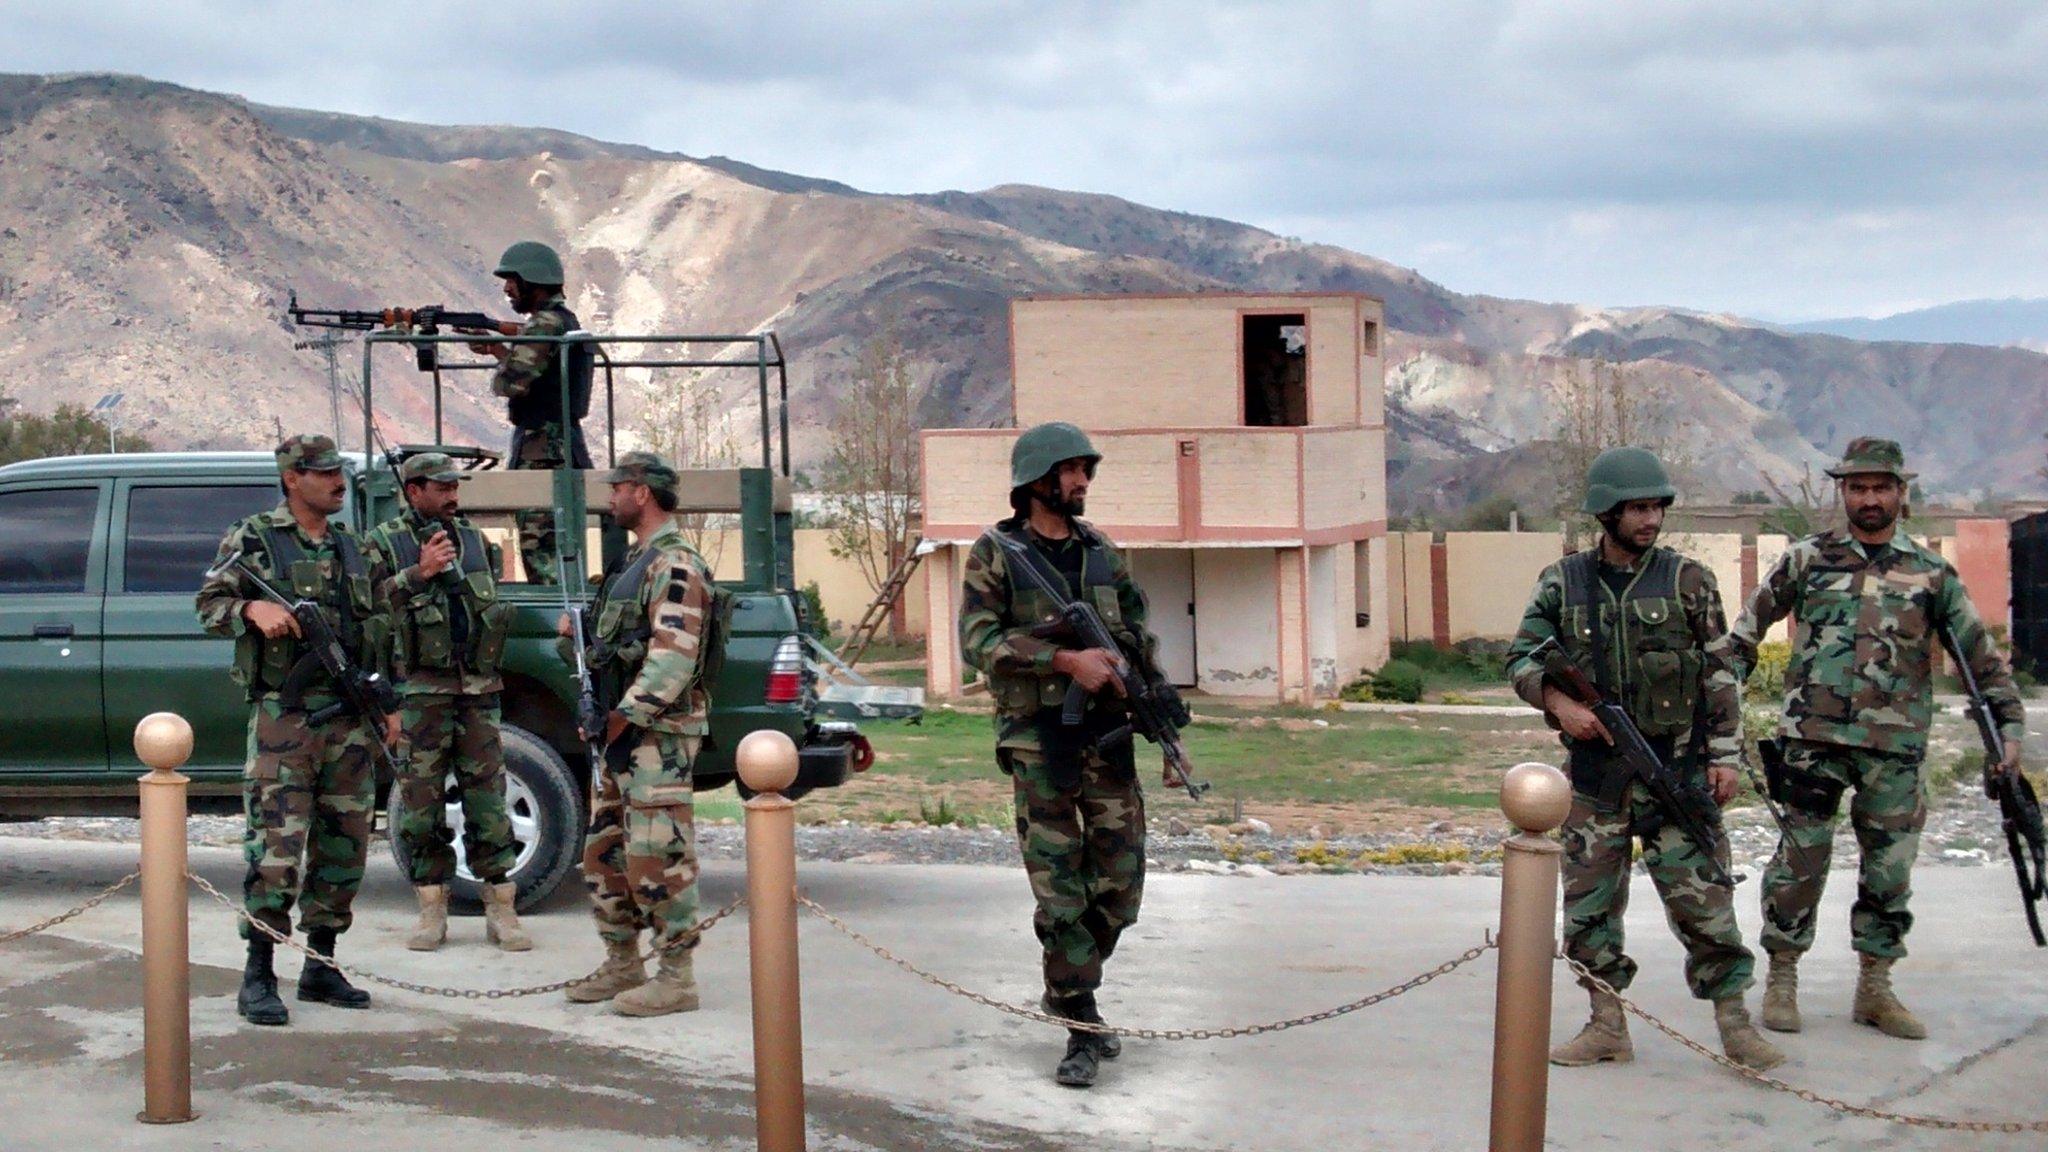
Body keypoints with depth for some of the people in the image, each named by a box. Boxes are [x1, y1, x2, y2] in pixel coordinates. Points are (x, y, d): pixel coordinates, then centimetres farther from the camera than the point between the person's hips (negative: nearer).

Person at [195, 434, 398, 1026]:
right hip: (284, 717, -6)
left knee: (344, 845, 7)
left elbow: (384, 634, 19)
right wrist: (252, 609, -21)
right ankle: (258, 978, -4)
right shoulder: (253, 540, 1)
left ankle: (321, 967, 18)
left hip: (351, 719, 6)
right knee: (276, 846, -9)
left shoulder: (356, 550, 16)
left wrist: (391, 703, 13)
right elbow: (209, 606, -1)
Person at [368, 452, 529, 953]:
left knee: (488, 797, 2)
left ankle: (500, 910, 5)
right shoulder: (385, 544, 1)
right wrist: (418, 573, -18)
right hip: (420, 691, -3)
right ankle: (432, 910, 11)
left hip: (478, 689, 3)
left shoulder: (476, 542, 16)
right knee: (421, 801, 2)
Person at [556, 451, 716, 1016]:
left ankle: (676, 976, -2)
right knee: (605, 852, 14)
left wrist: (625, 716, -21)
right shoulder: (635, 563, 18)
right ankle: (623, 963, 23)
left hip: (658, 736, -10)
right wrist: (571, 637, 8)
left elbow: (673, 659, -22)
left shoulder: (675, 566, -13)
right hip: (620, 731, 10)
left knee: (659, 855, -8)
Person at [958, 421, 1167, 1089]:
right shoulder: (995, 554, -2)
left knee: (1120, 882, 5)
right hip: (1039, 740, -5)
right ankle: (1082, 1030, 3)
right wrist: (1067, 660, -22)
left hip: (1108, 733, 5)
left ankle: (1067, 987, 28)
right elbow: (977, 641, -13)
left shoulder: (1102, 552, 13)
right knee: (1059, 888, -3)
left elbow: (1140, 629, 18)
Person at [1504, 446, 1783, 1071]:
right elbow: (1521, 657, 8)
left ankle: (1734, 1022, 5)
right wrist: (1557, 700, -10)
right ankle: (1607, 1025, 17)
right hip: (1594, 771, 2)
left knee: (1701, 897, -4)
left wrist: (1724, 754, -4)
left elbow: (1721, 675, 2)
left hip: (1676, 769, -2)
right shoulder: (1563, 582, 5)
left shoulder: (1687, 580, 1)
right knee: (1590, 902, 6)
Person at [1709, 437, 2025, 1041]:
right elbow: (1747, 628, 14)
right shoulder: (1808, 560, 7)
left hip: (1895, 746, 1)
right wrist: (1722, 687, 4)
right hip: (1813, 737, -1)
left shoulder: (1932, 573, 9)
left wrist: (2009, 726, 4)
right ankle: (1782, 979, 12)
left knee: (1889, 870, 5)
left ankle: (1875, 989, 17)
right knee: (1800, 860, 1)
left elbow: (1980, 655, 11)